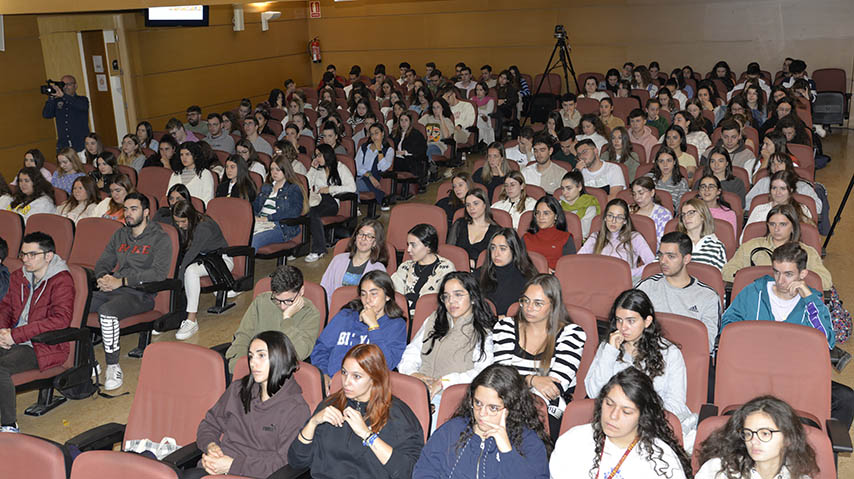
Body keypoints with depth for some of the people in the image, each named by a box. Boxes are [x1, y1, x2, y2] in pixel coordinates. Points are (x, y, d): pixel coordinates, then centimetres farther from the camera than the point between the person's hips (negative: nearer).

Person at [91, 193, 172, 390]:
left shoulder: (160, 239, 0)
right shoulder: (120, 235, 22)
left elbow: (159, 273, -13)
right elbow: (103, 262, 23)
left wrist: (122, 281, -18)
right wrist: (103, 277, -3)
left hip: (140, 294, -6)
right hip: (112, 289, 6)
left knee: (106, 311, -35)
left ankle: (113, 367, -23)